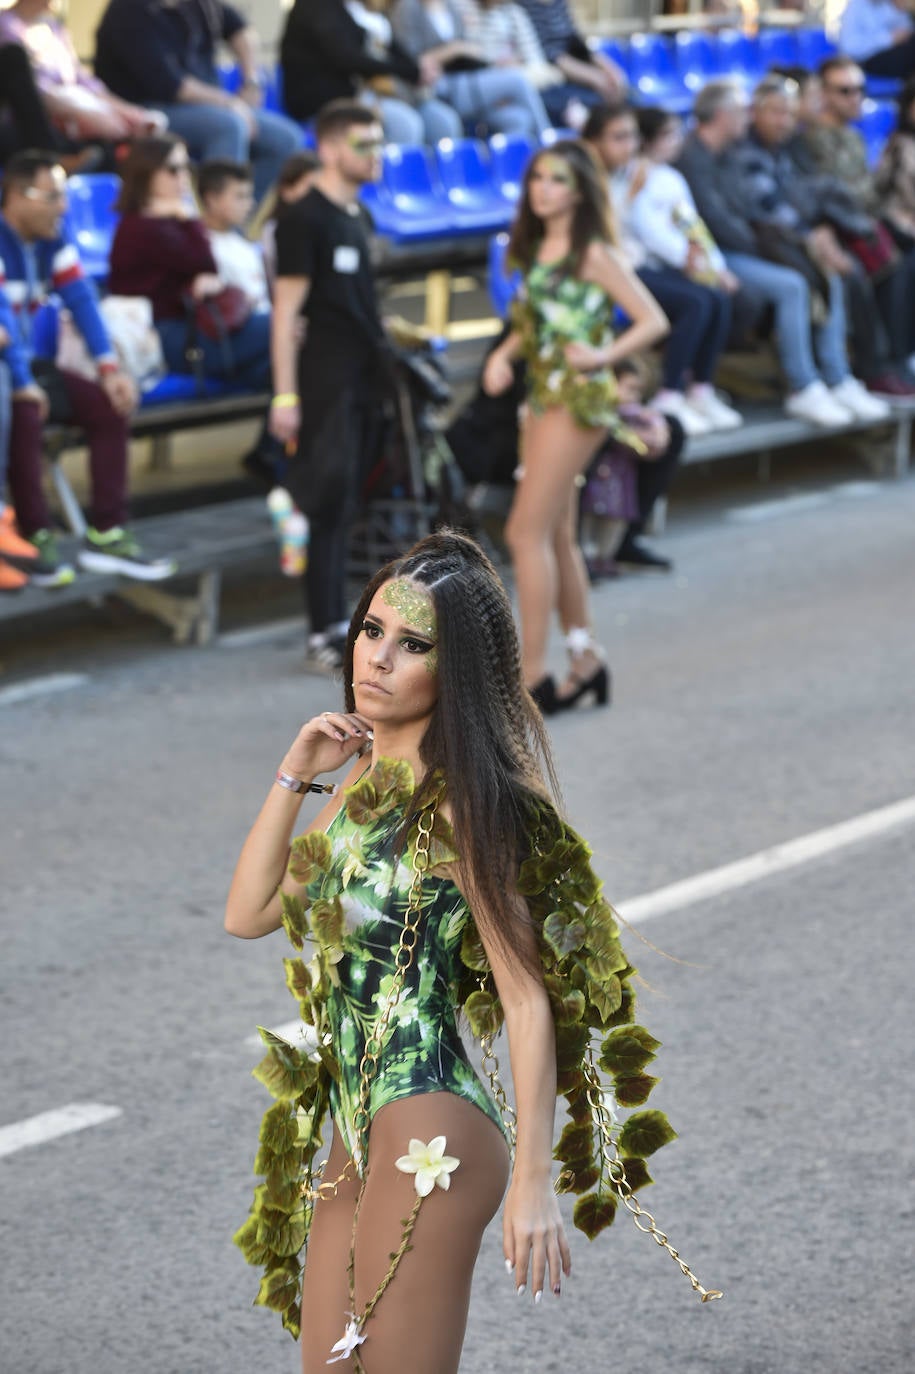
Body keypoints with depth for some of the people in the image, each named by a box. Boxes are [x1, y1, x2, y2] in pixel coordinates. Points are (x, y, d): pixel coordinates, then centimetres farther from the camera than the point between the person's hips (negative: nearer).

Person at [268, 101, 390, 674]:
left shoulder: (358, 214, 14)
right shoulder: (305, 218, -10)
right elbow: (287, 310, -14)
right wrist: (285, 395, -18)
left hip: (364, 374, 8)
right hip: (326, 378, -8)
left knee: (344, 507, 11)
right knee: (331, 504, -8)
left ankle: (336, 623, 16)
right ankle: (326, 634, -6)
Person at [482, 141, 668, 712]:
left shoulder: (593, 253, -10)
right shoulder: (537, 248, 12)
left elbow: (654, 321, -10)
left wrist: (604, 355, -21)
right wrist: (504, 353, 4)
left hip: (578, 398, -8)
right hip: (544, 393, 8)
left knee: (527, 532, -12)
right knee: (557, 536, 11)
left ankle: (534, 675, -11)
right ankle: (586, 660, 21)